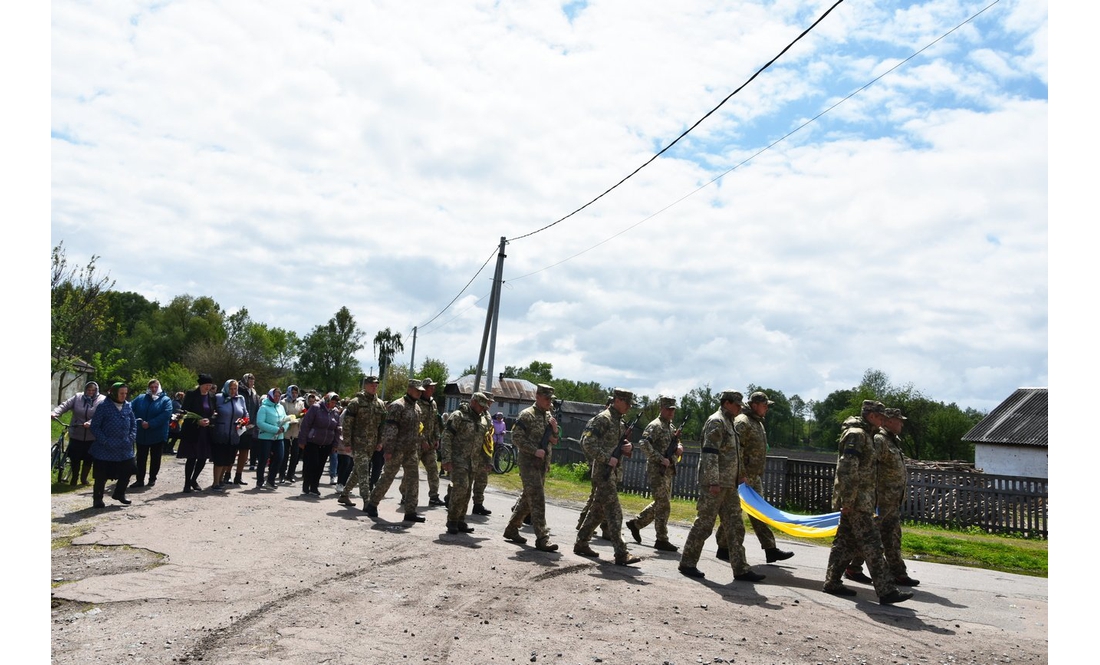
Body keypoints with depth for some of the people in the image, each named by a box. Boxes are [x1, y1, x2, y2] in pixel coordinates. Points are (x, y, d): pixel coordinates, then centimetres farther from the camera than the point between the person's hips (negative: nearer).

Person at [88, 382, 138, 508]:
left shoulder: (128, 406, 5)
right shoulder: (104, 407, -10)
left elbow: (133, 424, 13)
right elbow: (94, 426, -8)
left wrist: (131, 438, -1)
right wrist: (105, 441, -15)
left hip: (124, 449, 5)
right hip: (105, 449, -5)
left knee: (127, 472, 9)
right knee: (101, 476, 2)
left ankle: (119, 493, 31)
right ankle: (97, 500, 19)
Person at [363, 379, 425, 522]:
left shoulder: (417, 407, 14)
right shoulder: (397, 406, -12)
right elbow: (390, 429, -17)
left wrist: (418, 448, 19)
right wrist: (388, 450, -22)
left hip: (411, 451, 8)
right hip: (397, 450, -8)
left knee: (413, 479, 3)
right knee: (387, 478, 0)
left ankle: (410, 511, 7)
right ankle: (371, 505, 16)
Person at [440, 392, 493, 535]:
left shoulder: (483, 420, 13)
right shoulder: (458, 416, -8)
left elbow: (485, 441, 22)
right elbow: (446, 437, -12)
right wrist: (446, 459, -18)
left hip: (471, 461, 7)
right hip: (457, 459, -7)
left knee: (466, 491, 8)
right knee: (460, 487, -15)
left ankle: (460, 521, 17)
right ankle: (452, 521, -4)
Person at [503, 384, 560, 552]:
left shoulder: (549, 416, 14)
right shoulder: (527, 415, -9)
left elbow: (553, 442, 18)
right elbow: (516, 438, -14)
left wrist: (554, 430, -2)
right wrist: (535, 451, -20)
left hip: (542, 464, 8)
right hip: (528, 462, -8)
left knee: (528, 498, 14)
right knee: (537, 499, -12)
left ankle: (511, 529, 27)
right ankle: (542, 539, -13)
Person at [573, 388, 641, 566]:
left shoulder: (620, 421, 16)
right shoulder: (603, 418, -12)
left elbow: (621, 443, 25)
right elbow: (587, 442, -19)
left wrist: (629, 446, 1)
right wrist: (607, 459, -22)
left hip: (613, 471, 9)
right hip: (603, 471, -9)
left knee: (598, 510, 14)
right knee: (614, 513, -10)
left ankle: (581, 543, 24)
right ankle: (621, 554, -10)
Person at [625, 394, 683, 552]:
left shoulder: (671, 427, 17)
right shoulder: (655, 426, -11)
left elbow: (676, 445, 25)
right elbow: (643, 444, -23)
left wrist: (679, 448, 0)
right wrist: (660, 459, -25)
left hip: (668, 471, 9)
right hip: (657, 470, -9)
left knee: (660, 504, 16)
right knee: (663, 505, -7)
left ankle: (636, 523, 28)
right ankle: (662, 540, 0)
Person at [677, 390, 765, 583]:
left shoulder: (727, 423, 18)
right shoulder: (716, 421, -12)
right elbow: (709, 453, -20)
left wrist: (738, 477, 22)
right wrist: (713, 482, -24)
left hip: (728, 485, 10)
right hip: (715, 484, -10)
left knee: (735, 527, 8)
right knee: (704, 524, -3)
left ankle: (740, 569, 10)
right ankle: (687, 563, 8)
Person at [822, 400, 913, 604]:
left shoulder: (864, 435, 19)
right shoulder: (856, 434, -14)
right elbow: (847, 470, -21)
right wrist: (847, 500, -23)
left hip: (855, 500, 10)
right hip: (856, 501, -10)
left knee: (846, 542, 12)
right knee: (872, 545, -9)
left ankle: (832, 583, 18)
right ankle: (886, 591, -8)